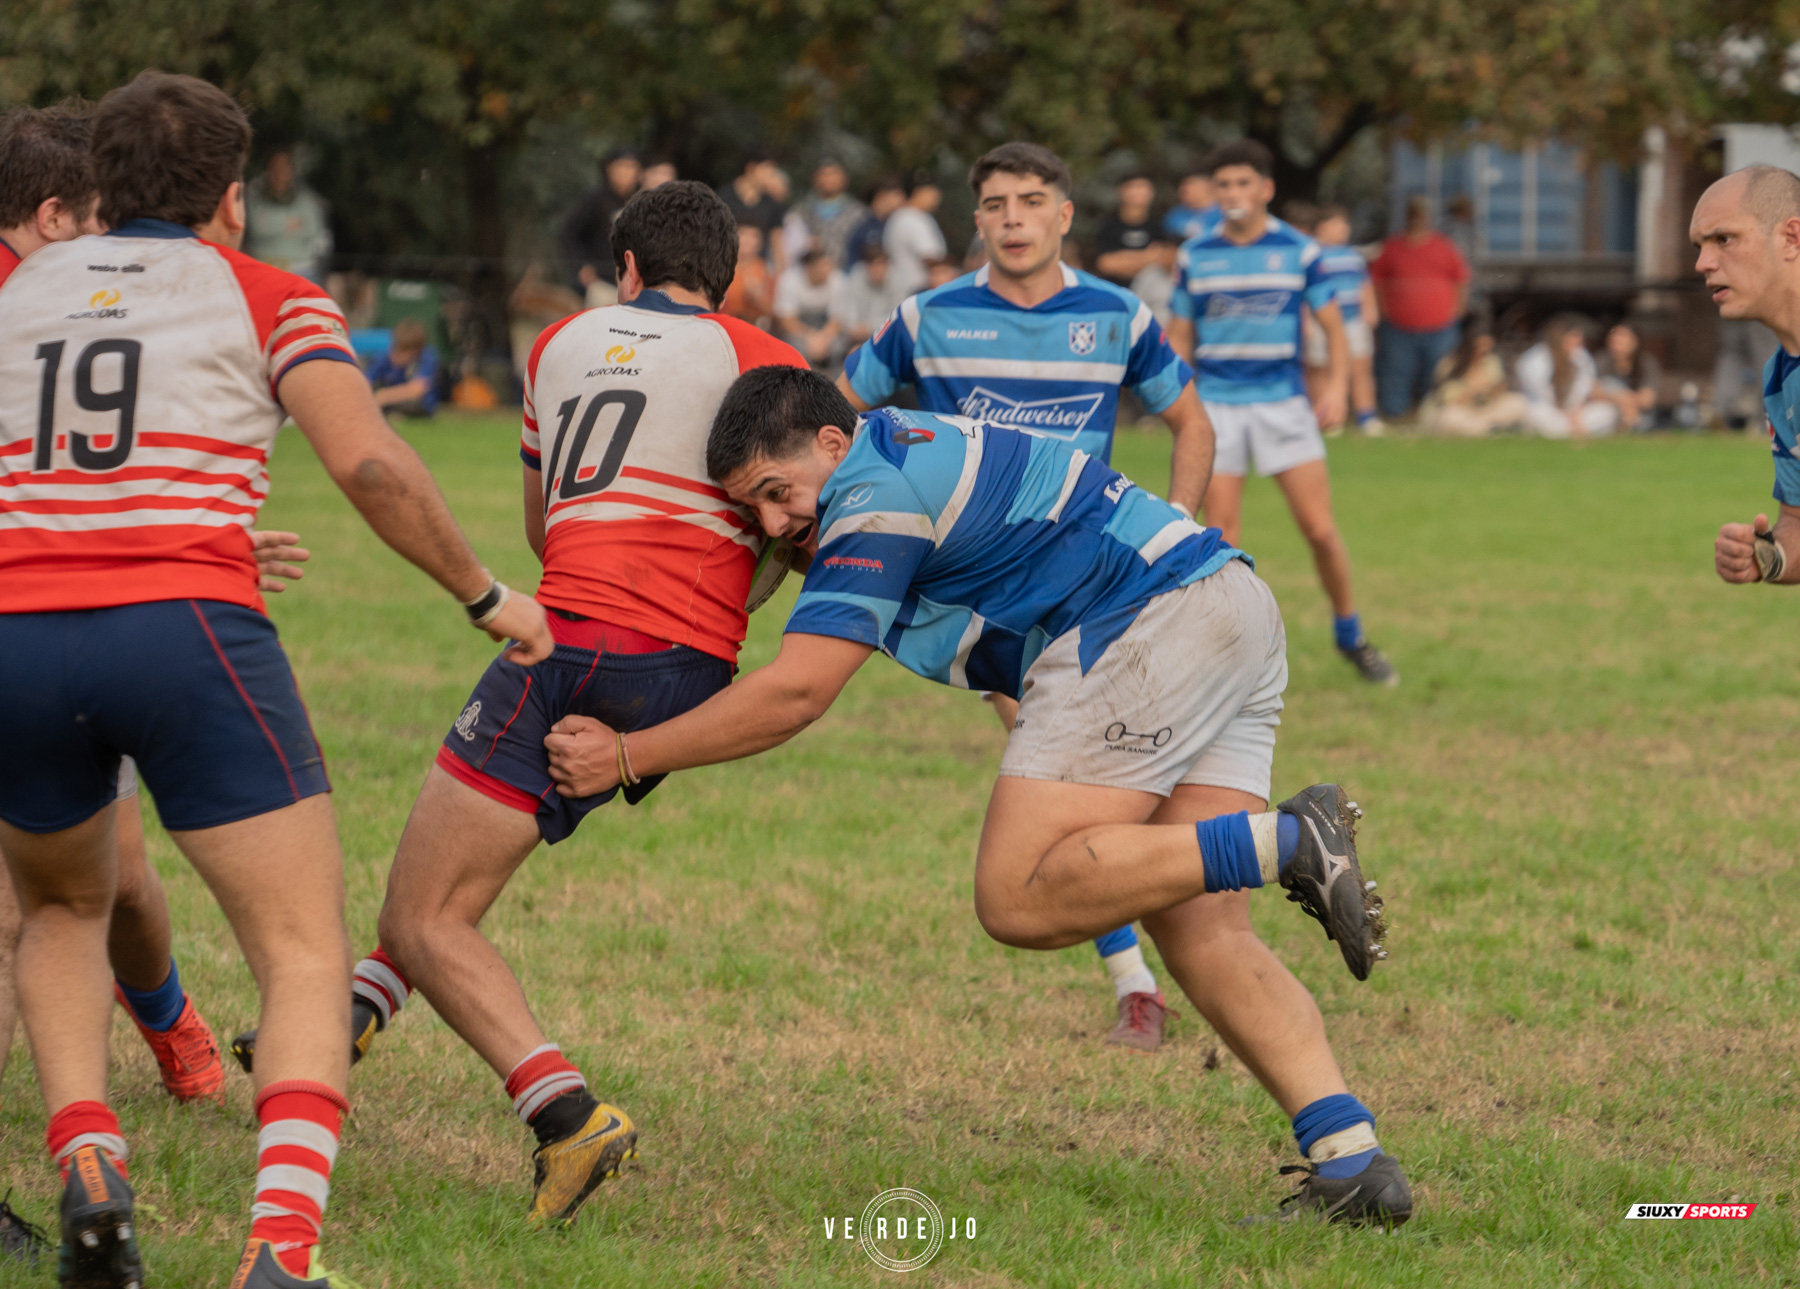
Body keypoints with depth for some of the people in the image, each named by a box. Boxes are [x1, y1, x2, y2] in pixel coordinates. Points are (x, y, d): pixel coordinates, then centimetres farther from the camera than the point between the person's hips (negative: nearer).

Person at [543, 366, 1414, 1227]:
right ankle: (1352, 1162, -9)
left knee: (1017, 898, -14)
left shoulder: (878, 499, -10)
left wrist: (627, 757, -7)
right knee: (1201, 936, 2)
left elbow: (794, 694, -14)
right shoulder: (903, 442, 19)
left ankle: (1287, 844, -20)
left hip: (1149, 624, -10)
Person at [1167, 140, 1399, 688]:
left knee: (1321, 529, -4)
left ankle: (1350, 635, 15)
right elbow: (1181, 334, 12)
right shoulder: (1195, 256, 4)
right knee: (1222, 537, -3)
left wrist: (1336, 386, -11)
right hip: (1217, 406, 1)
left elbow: (1333, 326, 4)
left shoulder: (1299, 251, 0)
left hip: (1284, 403, -1)